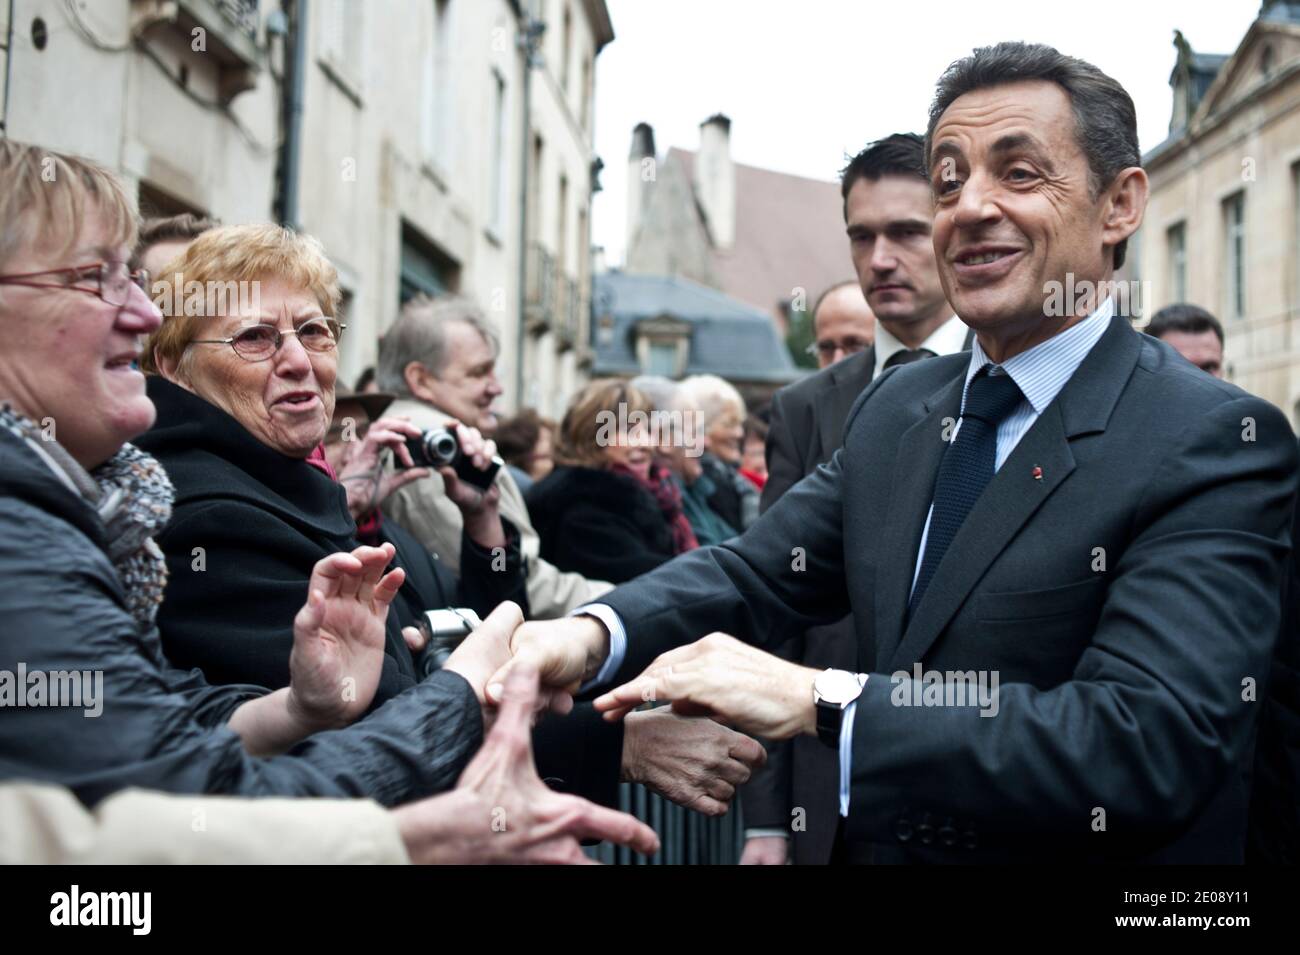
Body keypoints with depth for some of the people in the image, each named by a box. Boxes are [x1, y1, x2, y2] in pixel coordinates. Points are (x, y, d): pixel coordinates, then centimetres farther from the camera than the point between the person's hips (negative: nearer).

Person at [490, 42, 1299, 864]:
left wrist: (817, 700, -35)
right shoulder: (895, 408, 1)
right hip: (870, 842, 6)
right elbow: (758, 573, 1)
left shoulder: (1219, 442, -20)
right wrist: (592, 634, -19)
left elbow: (1149, 742, -30)